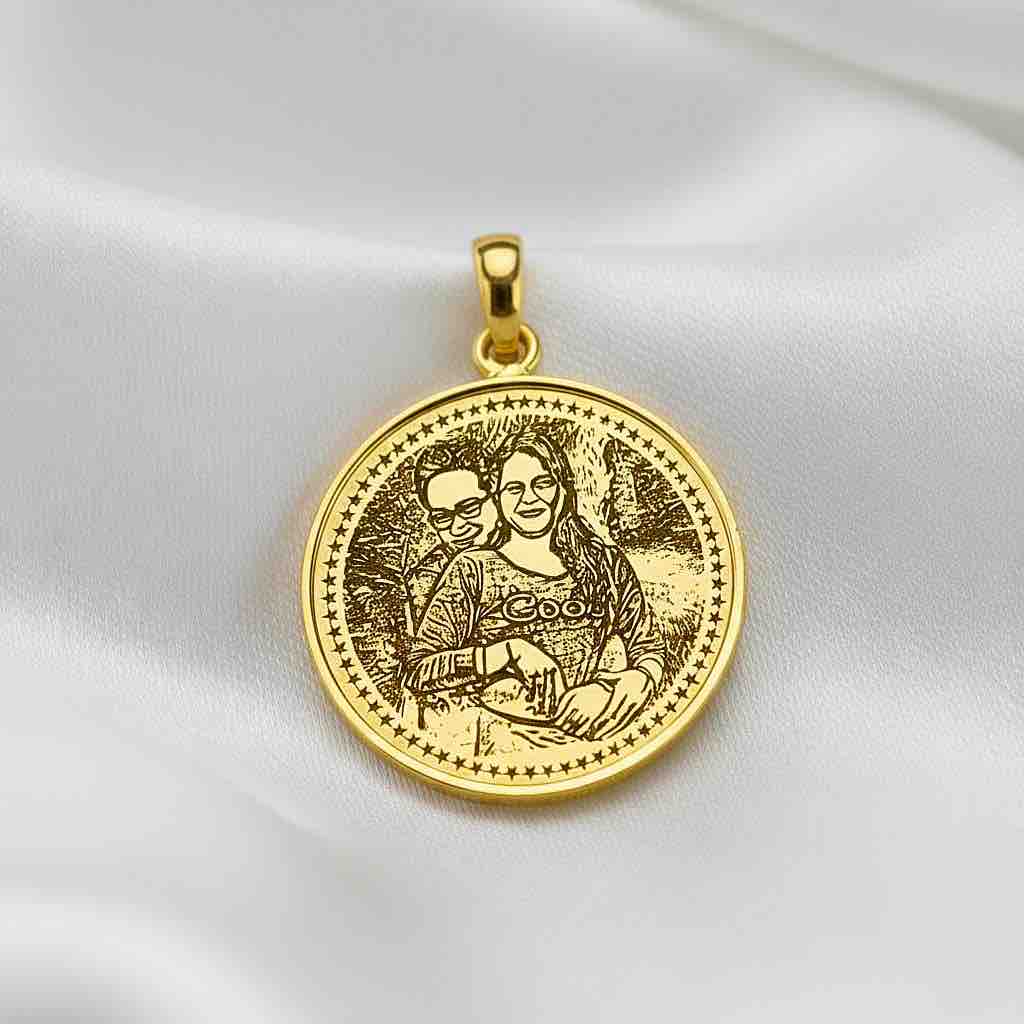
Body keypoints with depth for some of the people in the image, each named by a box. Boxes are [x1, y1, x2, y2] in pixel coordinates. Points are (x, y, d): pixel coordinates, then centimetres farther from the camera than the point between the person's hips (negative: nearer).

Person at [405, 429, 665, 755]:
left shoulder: (608, 564, 14)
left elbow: (650, 651, 16)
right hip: (487, 737, -3)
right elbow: (417, 672, -2)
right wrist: (511, 650, -13)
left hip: (574, 732, 4)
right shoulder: (473, 569, 4)